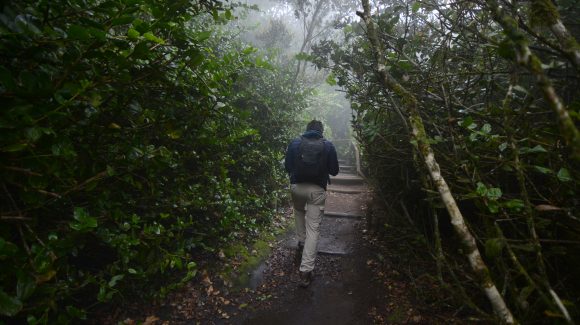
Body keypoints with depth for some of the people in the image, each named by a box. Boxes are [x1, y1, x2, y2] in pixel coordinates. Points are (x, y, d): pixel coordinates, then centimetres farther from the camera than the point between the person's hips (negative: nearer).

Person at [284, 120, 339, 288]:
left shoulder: (295, 143, 2)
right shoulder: (328, 146, -1)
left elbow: (287, 166, 7)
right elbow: (334, 170, 5)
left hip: (297, 186, 2)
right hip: (317, 189, -2)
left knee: (299, 211, 34)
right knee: (313, 229, 1)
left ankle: (301, 242, 40)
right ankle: (306, 271, -1)